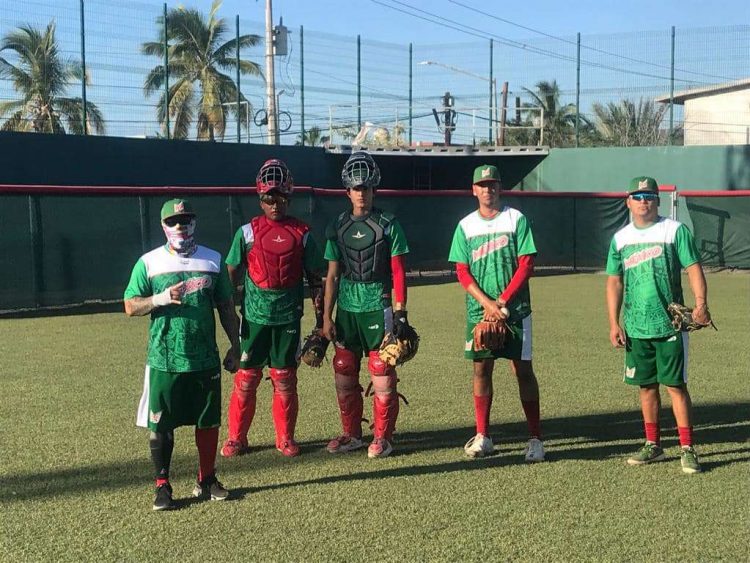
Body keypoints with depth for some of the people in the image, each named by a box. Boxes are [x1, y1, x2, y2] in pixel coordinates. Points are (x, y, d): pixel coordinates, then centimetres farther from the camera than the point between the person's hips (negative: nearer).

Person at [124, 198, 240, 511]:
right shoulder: (149, 262, 2)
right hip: (164, 360, -2)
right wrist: (160, 299, -17)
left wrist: (235, 345, 10)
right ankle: (162, 486, 13)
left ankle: (206, 481, 22)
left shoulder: (213, 260, 9)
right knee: (161, 426, 1)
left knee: (209, 421, 8)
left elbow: (226, 307, 13)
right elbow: (130, 307, 1)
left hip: (205, 359, 2)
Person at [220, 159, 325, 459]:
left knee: (285, 380, 7)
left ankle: (285, 438, 20)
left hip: (289, 318, 1)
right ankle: (236, 438, 14)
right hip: (254, 317, -1)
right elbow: (231, 276, 4)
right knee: (246, 378, 2)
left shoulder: (302, 234, 4)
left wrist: (321, 319, 6)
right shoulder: (247, 232, 1)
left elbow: (315, 279, 8)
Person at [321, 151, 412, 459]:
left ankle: (382, 437, 9)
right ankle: (352, 434, 23)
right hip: (346, 309, 4)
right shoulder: (338, 227, 9)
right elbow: (332, 275, 11)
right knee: (344, 376, 9)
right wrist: (326, 316, 8)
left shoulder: (388, 225, -1)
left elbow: (398, 271, -1)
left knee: (382, 377, -3)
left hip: (378, 307, -4)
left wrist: (400, 311, -7)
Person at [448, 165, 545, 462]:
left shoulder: (516, 219, 0)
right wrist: (486, 303, -10)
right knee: (481, 369, 5)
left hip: (515, 309, -2)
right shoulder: (466, 225, 8)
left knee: (523, 370, -1)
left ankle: (535, 438, 3)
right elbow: (462, 272, 4)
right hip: (479, 311, 3)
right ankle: (482, 437, 13)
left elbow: (526, 265, -5)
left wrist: (501, 301, -11)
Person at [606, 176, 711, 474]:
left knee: (675, 384, -4)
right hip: (635, 328, 4)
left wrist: (701, 303, -22)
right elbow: (614, 282, 11)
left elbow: (694, 268, -7)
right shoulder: (620, 238, 9)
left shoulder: (675, 231, -2)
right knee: (646, 385, 11)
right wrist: (614, 323, 3)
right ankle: (653, 445, 23)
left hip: (670, 324, -4)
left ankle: (687, 449, 2)